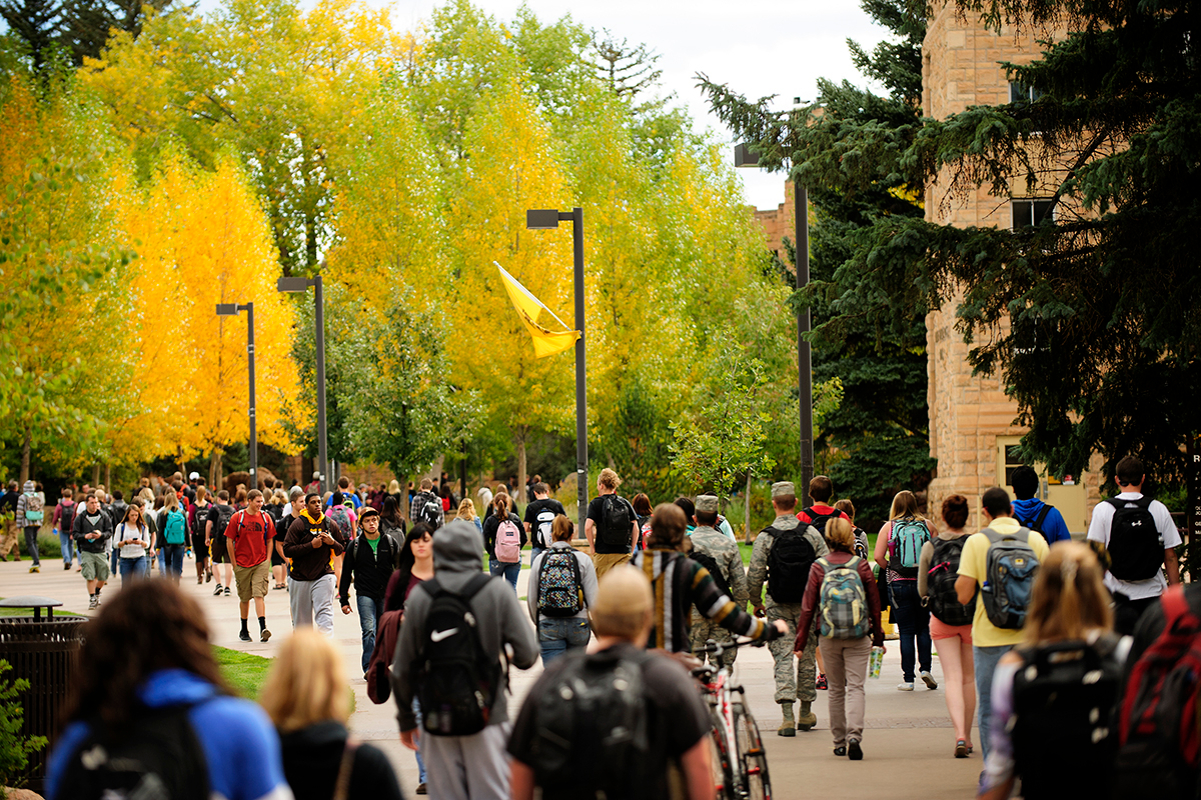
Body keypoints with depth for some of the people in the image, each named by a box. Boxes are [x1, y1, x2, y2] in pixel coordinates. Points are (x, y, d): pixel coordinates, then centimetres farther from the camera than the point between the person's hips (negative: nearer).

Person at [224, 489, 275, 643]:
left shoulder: (265, 518, 4)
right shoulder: (237, 518, -2)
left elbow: (269, 541, 12)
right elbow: (229, 542, 1)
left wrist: (268, 560, 2)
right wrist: (234, 564, -2)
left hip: (261, 564, 0)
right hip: (242, 565, 0)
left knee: (259, 595, -12)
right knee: (244, 598, 9)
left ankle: (263, 628, -20)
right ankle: (244, 630, 23)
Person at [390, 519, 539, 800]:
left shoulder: (419, 597, 0)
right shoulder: (497, 592, -5)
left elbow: (403, 667, 3)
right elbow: (527, 655, -7)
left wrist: (406, 720, 14)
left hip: (437, 720, 2)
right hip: (486, 714, -2)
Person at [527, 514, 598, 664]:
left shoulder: (539, 559, 0)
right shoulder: (584, 560, -3)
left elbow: (531, 598, 4)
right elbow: (593, 599, -4)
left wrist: (537, 622, 21)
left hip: (548, 626, -1)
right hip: (577, 624, 1)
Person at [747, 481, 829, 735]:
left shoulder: (765, 537, -7)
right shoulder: (811, 533, -3)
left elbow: (754, 576, -7)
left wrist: (756, 602, 9)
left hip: (778, 607, -2)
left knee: (783, 657, -1)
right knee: (807, 656, 13)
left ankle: (787, 717, -13)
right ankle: (806, 714, 23)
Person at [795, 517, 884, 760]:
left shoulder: (818, 567, -3)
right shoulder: (861, 565, -3)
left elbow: (807, 607, -1)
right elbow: (875, 603, 5)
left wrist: (800, 641, 7)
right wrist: (878, 636, 16)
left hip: (829, 638, 1)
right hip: (859, 638, -1)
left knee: (836, 689, 13)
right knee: (855, 687, -1)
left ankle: (839, 742, 18)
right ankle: (854, 736, -20)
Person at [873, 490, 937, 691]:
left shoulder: (889, 527, -2)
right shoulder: (927, 525, 0)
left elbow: (878, 556, -8)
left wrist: (889, 569, 9)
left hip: (899, 583, -1)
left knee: (906, 631, 3)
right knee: (923, 628, 16)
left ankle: (908, 679, 3)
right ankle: (925, 667, 3)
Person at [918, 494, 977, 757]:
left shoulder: (929, 547, -4)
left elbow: (922, 589, 5)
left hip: (941, 620, 0)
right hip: (973, 619, 0)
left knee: (953, 678, -1)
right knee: (969, 678, 14)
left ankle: (959, 735, -19)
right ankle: (967, 736, 22)